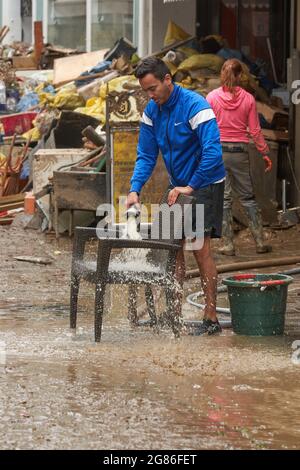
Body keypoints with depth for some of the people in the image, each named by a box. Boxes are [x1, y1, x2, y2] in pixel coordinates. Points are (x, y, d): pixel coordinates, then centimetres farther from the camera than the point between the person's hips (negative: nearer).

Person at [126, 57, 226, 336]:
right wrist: (135, 190, -12)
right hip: (177, 187, 7)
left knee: (200, 248, -11)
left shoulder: (195, 106, -22)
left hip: (204, 185, -7)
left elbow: (212, 152, -29)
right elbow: (146, 155, 2)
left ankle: (211, 318, -8)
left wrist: (190, 188, -28)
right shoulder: (152, 111, 0)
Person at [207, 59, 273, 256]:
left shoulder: (212, 97, -4)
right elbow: (255, 130, 1)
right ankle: (260, 242, 12)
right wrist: (265, 153, 11)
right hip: (240, 152, 1)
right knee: (248, 197, 12)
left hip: (218, 151, -1)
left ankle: (228, 245, 3)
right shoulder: (248, 99, -2)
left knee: (224, 199, 4)